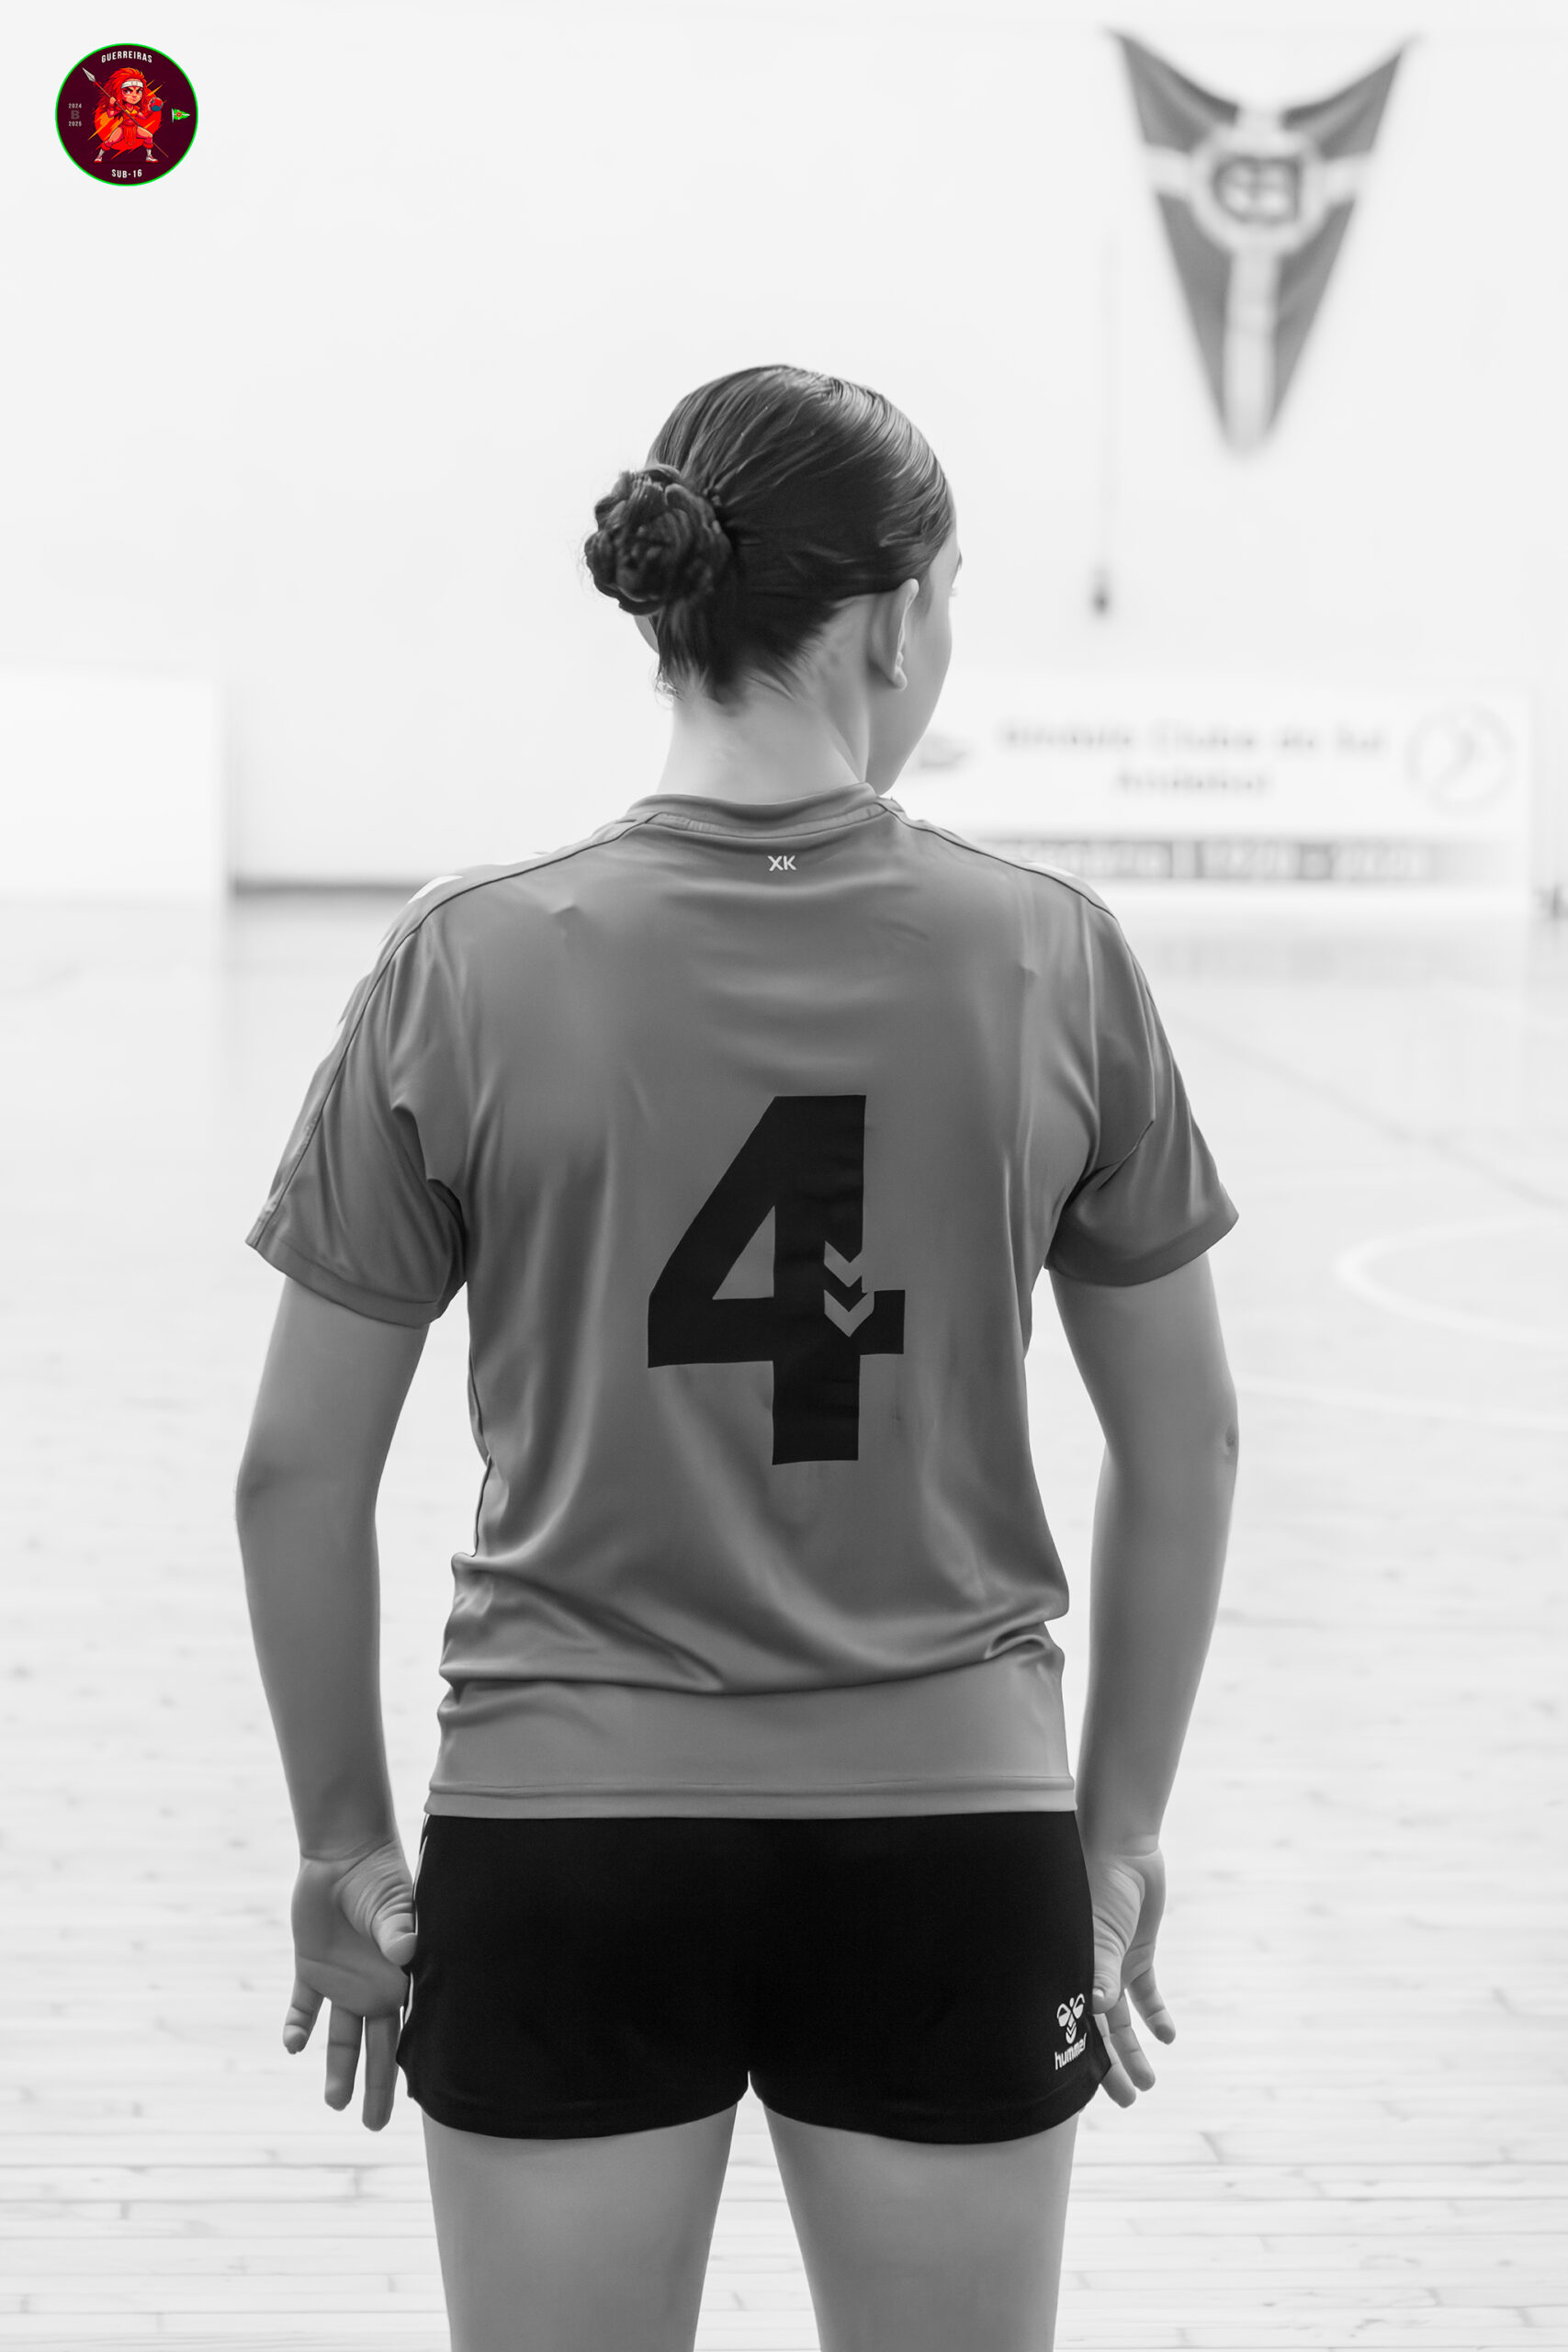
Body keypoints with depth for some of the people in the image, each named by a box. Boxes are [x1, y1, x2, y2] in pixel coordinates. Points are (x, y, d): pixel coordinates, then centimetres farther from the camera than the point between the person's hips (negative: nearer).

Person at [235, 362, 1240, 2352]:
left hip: (564, 1844, 0)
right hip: (952, 1839, 1)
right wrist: (1121, 1826, 14)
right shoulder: (1051, 957, -5)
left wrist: (342, 1840, 9)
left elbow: (299, 1471, -4)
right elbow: (1183, 1452, 3)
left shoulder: (468, 965, -7)